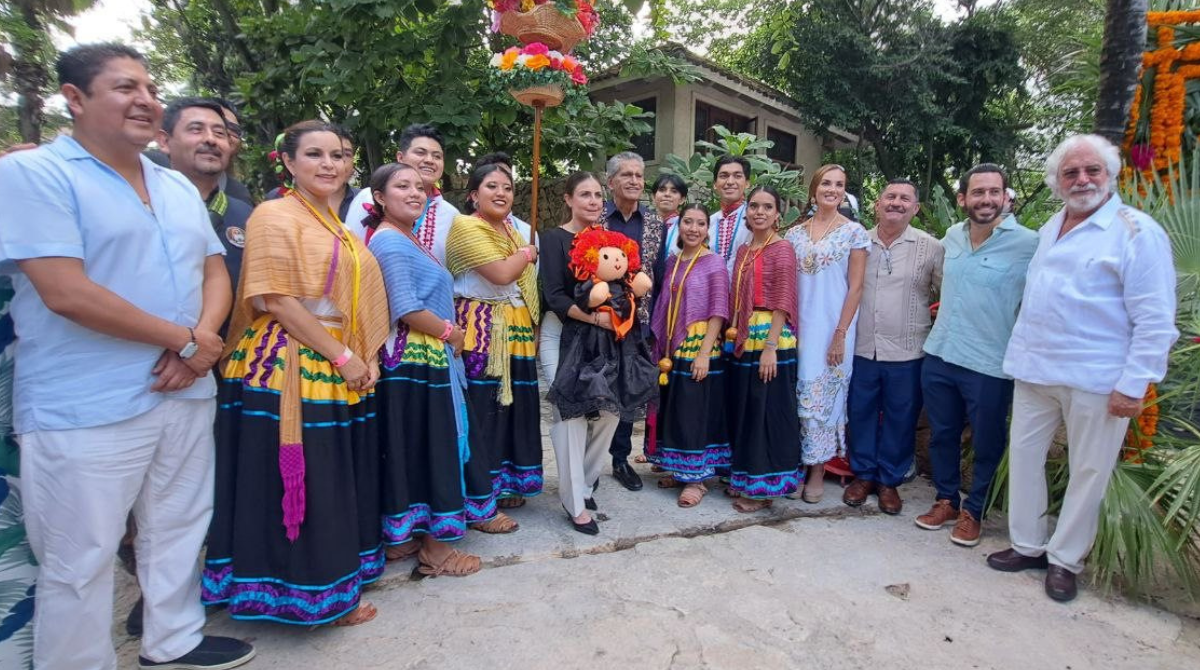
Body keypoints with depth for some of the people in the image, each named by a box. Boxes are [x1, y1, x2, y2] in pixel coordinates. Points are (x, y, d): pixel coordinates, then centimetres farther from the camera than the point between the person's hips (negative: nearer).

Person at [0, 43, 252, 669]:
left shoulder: (178, 187, 12)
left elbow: (215, 271, 11)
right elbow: (66, 293, -19)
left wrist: (203, 340, -8)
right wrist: (184, 338, -15)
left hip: (187, 394, 7)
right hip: (86, 408, -6)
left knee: (179, 533, 19)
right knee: (79, 563, 7)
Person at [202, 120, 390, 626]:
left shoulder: (337, 225, 17)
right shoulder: (274, 214, -8)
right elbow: (277, 299, -17)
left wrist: (368, 359, 6)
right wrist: (342, 357, -16)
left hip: (340, 371, 8)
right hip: (287, 366, -8)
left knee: (336, 482, 15)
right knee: (300, 483, 1)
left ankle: (332, 578, 30)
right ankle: (308, 594, 16)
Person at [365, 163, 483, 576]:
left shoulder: (405, 240, 18)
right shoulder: (391, 242, -14)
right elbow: (407, 309, -22)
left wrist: (447, 333, 16)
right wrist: (450, 332, -9)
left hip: (423, 358, 10)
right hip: (414, 360, -10)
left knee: (417, 450, 14)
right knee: (426, 449, -2)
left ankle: (402, 536, 26)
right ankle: (434, 546, 10)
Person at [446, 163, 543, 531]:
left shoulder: (513, 231, 18)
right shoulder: (466, 227, -8)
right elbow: (500, 273, -21)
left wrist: (531, 329, 15)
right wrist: (527, 253, -3)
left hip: (515, 333, 8)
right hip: (481, 333, -8)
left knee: (513, 407, 13)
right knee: (482, 413, -4)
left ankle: (503, 485, 29)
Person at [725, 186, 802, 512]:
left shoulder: (782, 249, -7)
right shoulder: (743, 250, 14)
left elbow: (783, 302, -13)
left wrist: (771, 346, -19)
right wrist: (732, 336, 11)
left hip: (770, 338, -7)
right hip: (741, 339, 8)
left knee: (767, 412, 0)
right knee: (741, 409, 14)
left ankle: (763, 487, 13)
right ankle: (743, 478, 29)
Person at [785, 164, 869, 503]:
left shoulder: (854, 232, -1)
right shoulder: (796, 233, 9)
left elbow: (855, 287, -5)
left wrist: (840, 334, -12)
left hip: (832, 327, -3)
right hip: (799, 326, 3)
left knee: (823, 395, 2)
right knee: (797, 395, 6)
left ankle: (818, 471, 16)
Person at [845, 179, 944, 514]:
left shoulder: (931, 247, -1)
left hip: (907, 352, -1)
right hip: (861, 348, 2)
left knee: (900, 419, 9)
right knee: (861, 414, 11)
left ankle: (889, 480, 26)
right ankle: (863, 474, 28)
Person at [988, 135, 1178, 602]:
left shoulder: (1137, 232, -8)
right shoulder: (1049, 229, 12)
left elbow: (1155, 319, -12)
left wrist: (1133, 384, -16)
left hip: (1097, 381, -6)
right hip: (1034, 371, 6)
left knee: (1088, 472, 6)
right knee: (1024, 456, 11)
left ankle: (1064, 560, 22)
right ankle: (1028, 545, 27)